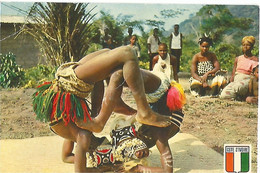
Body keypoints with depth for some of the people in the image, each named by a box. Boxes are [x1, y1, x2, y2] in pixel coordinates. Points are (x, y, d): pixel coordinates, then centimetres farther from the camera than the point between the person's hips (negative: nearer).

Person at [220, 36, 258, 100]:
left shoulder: (255, 59, 8)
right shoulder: (238, 59, 20)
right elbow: (233, 74, 15)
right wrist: (231, 83, -6)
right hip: (236, 80, 3)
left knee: (238, 86, -43)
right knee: (223, 95, -28)